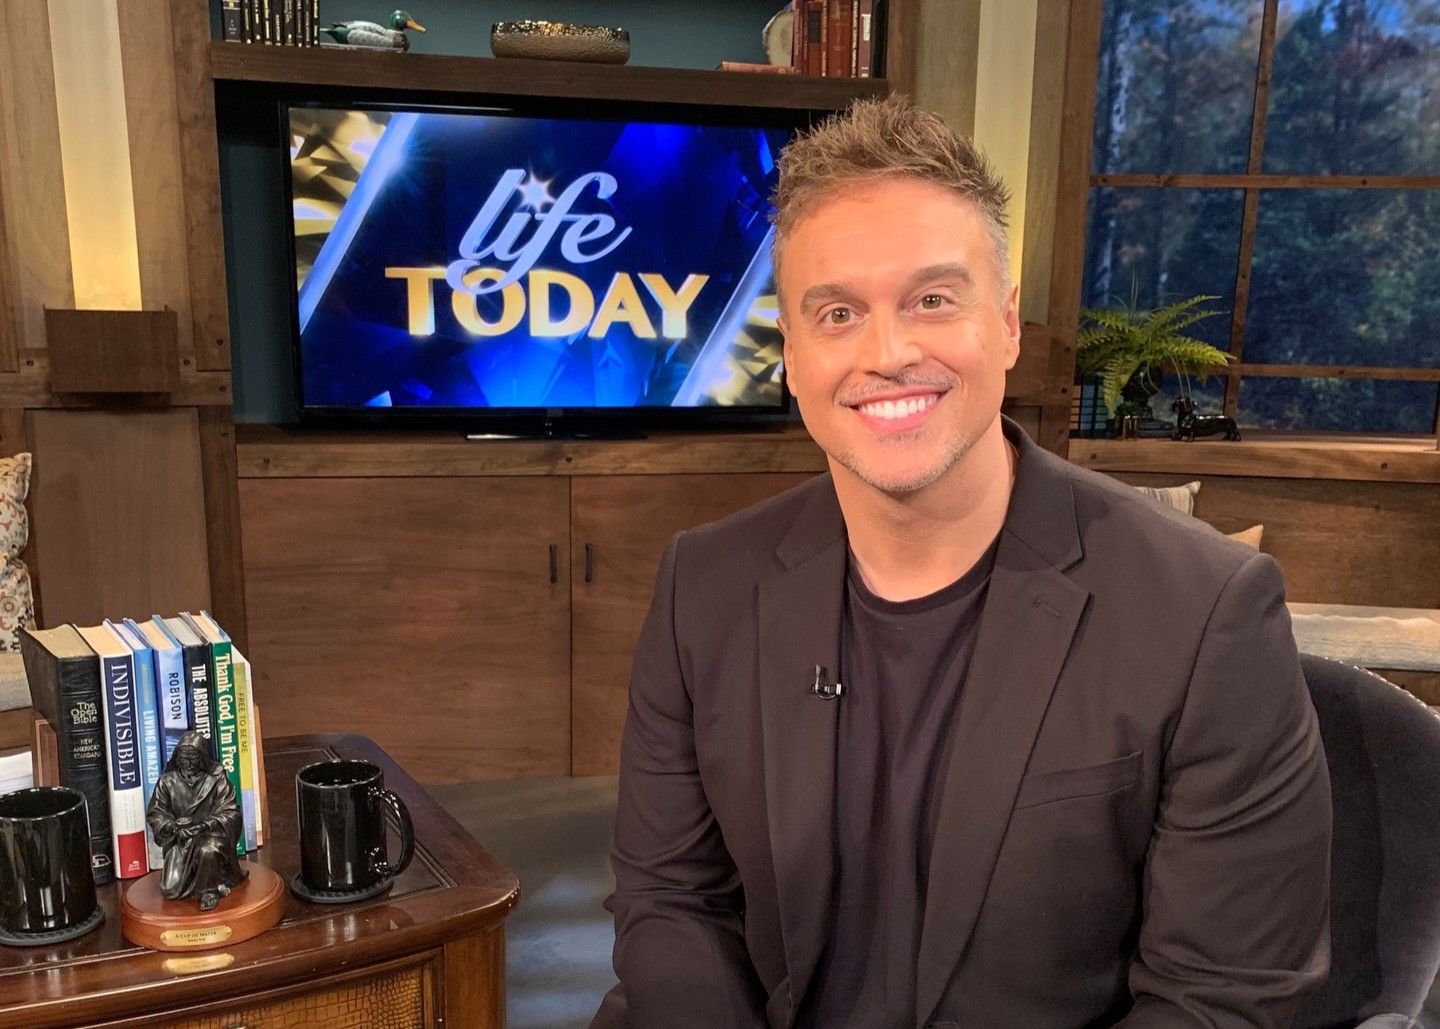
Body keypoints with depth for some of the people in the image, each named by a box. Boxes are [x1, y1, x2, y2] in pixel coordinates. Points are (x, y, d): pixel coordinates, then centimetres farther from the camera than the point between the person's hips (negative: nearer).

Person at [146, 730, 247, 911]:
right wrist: (172, 827, -17)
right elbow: (155, 814, 4)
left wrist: (204, 825, -23)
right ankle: (196, 878, 23)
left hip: (211, 834, -3)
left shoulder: (216, 778, -7)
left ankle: (209, 891, -11)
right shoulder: (168, 781, -1)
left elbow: (231, 813, -8)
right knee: (170, 890, -10)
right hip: (179, 840, 3)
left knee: (208, 851, -38)